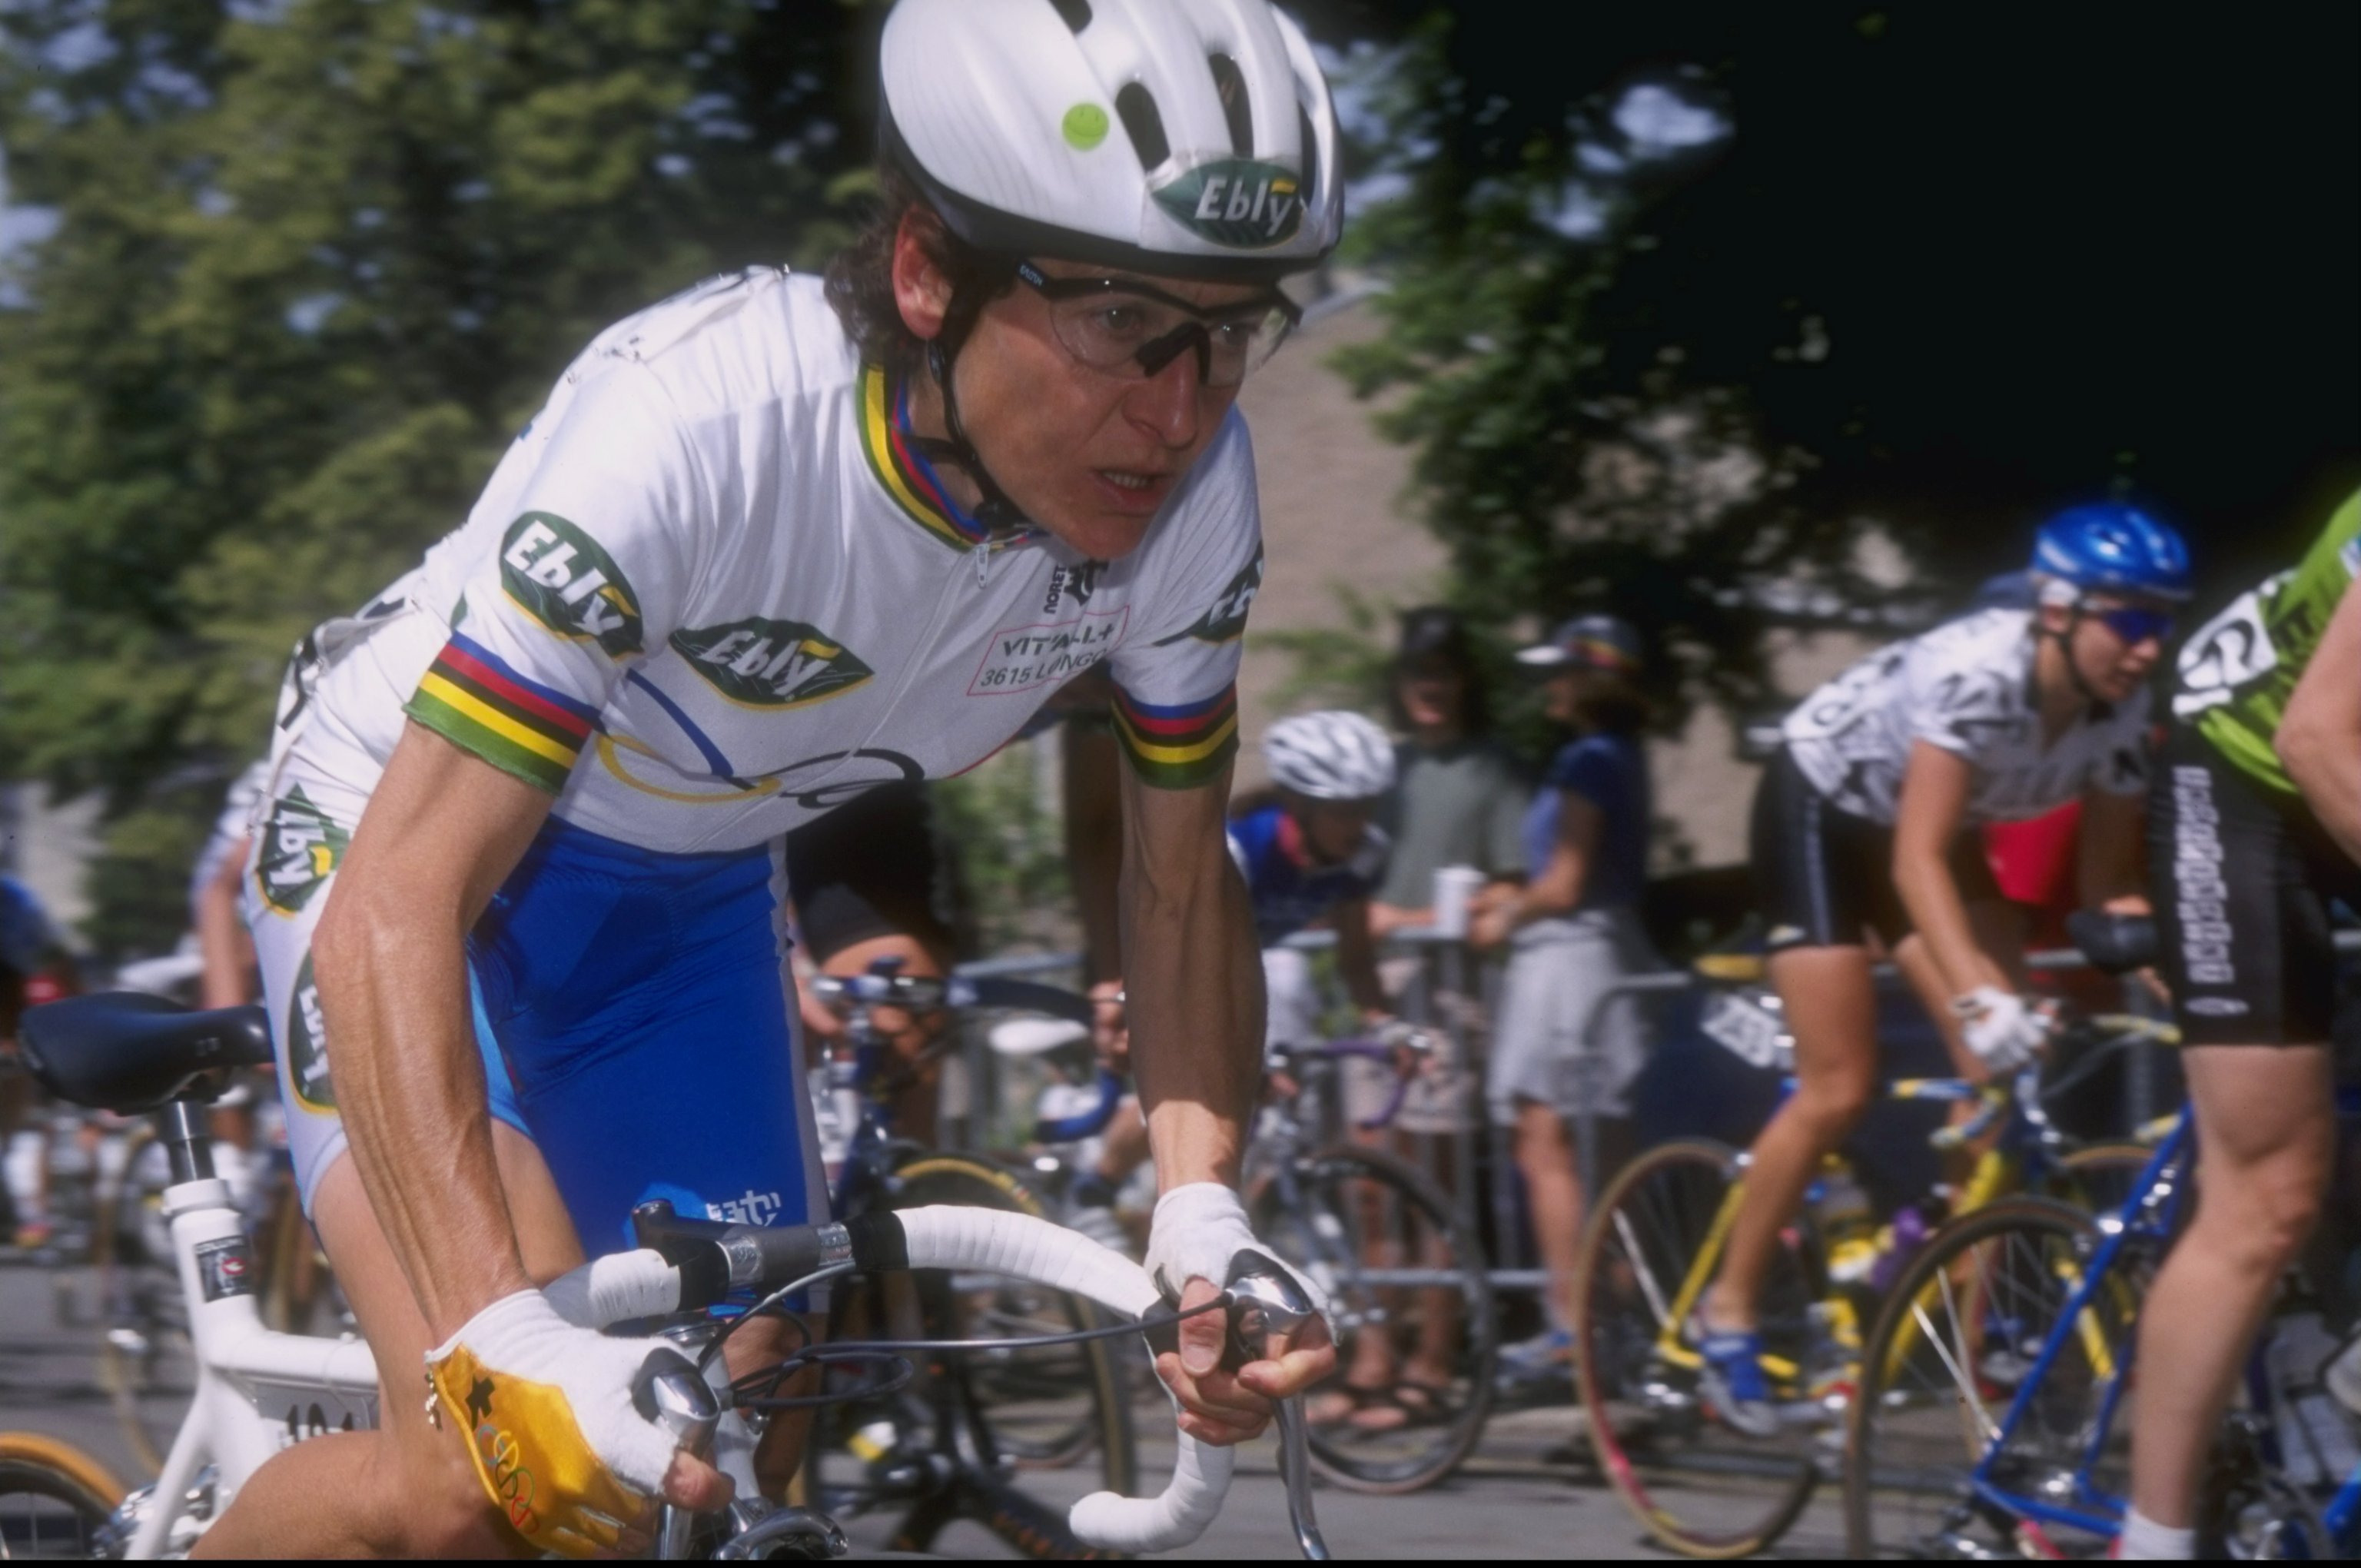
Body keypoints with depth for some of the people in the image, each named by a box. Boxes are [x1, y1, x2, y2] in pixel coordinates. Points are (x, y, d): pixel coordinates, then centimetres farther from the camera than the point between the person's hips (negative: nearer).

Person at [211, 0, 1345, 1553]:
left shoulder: (1186, 487, -22)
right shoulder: (699, 422, -38)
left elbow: (1180, 879, -6)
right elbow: (396, 907, -40)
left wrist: (1205, 1215, -24)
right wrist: (505, 1343, -52)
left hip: (692, 893, 6)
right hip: (411, 834, -6)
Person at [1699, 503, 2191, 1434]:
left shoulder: (2123, 711, -18)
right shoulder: (1977, 675, -38)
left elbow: (2106, 875, -11)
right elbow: (1918, 862, -41)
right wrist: (1979, 995, -54)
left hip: (1926, 826, 6)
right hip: (1819, 808, -6)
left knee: (2003, 1068, -11)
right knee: (1840, 1090, -11)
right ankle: (1728, 1313, 4)